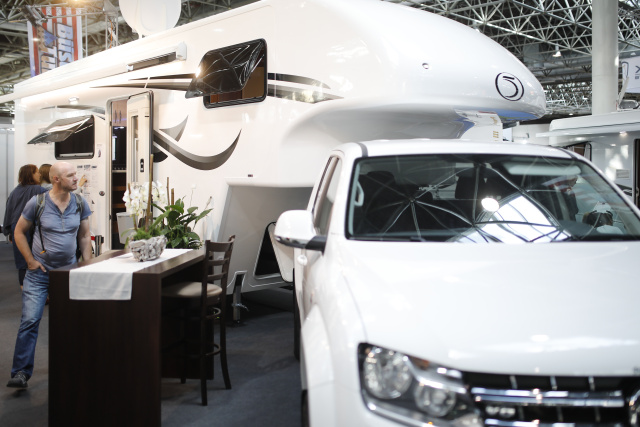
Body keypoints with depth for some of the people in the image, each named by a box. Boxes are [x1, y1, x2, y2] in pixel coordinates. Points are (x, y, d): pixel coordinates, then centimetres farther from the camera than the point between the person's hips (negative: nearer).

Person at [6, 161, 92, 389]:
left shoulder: (80, 204, 2)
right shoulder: (37, 203, -8)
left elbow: (84, 237, 10)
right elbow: (19, 232, 2)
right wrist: (30, 260, -5)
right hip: (39, 272, -3)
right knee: (30, 320, -10)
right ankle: (21, 372, -3)